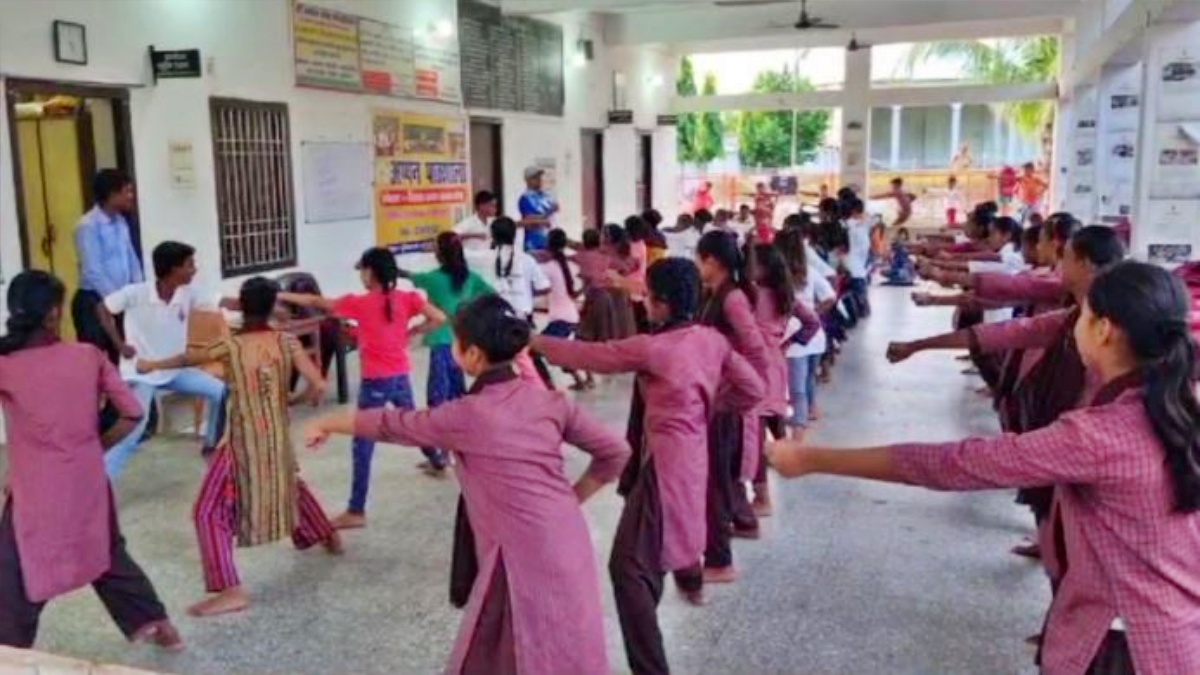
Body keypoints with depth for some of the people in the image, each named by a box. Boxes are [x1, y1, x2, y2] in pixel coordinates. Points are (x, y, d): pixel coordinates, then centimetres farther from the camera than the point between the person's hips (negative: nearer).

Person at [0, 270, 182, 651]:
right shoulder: (89, 356, -5)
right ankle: (159, 628, 35)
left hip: (36, 491, -4)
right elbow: (132, 413, -2)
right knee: (110, 556, 24)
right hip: (88, 482, 4)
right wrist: (98, 446, 8)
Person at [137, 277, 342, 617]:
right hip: (278, 438, 5)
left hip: (244, 442, -5)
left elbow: (187, 359, 6)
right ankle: (329, 537, 49)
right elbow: (318, 387, -12)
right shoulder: (288, 343, -6)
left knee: (209, 512, 1)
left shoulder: (230, 346, -12)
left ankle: (231, 591, -8)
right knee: (290, 483, 33)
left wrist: (151, 365, 25)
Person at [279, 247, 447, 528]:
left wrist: (280, 295, 9)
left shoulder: (359, 303, -10)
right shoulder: (408, 298, -2)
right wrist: (410, 333, 1)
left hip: (375, 381, -5)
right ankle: (438, 461, 52)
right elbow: (439, 318, -12)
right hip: (401, 376, 5)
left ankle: (356, 512, -2)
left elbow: (316, 302, -2)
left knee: (362, 446, -3)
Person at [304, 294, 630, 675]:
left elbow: (388, 425, 2)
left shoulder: (468, 417, -14)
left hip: (527, 559, -6)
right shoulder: (548, 401, 2)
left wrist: (324, 424, 19)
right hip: (566, 542, 6)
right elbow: (615, 453, 5)